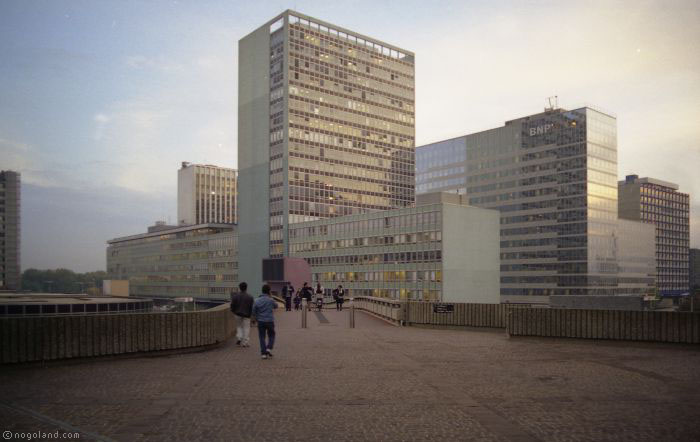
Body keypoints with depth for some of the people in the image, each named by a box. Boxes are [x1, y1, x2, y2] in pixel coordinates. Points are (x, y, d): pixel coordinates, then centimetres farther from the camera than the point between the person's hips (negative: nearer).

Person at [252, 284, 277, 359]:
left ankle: (264, 353, 3)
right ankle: (269, 348, -3)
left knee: (262, 337, 8)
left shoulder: (257, 301, -3)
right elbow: (276, 306, 11)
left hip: (261, 321, 2)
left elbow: (253, 312, 1)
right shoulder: (271, 300, -10)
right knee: (271, 336, 16)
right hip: (270, 321, -1)